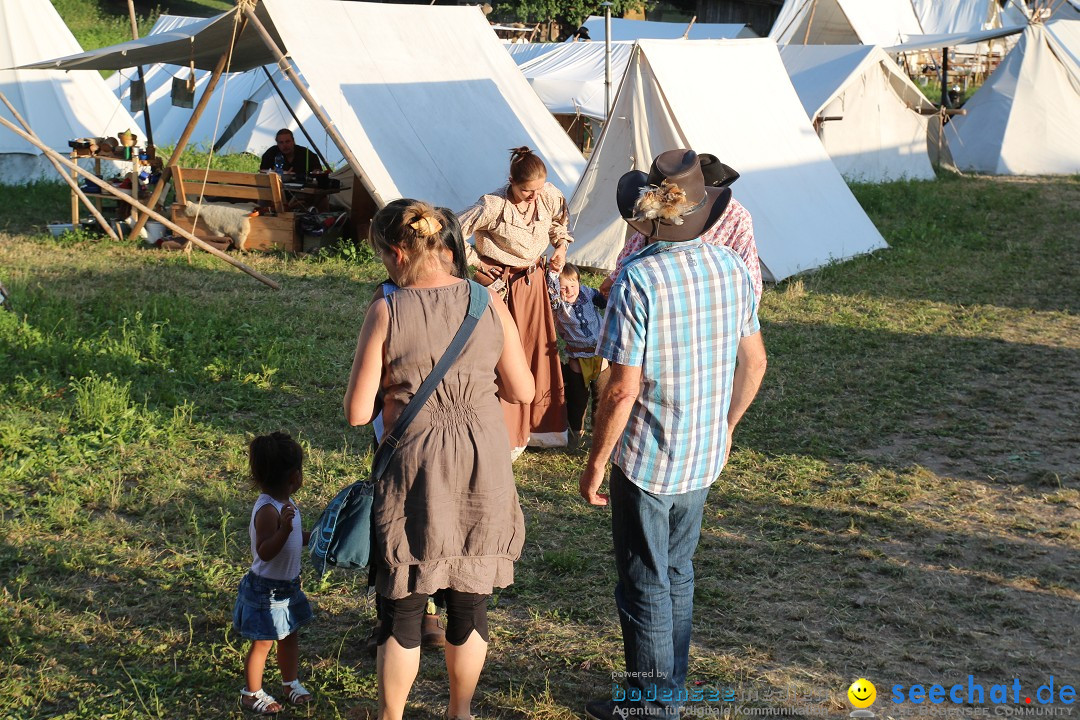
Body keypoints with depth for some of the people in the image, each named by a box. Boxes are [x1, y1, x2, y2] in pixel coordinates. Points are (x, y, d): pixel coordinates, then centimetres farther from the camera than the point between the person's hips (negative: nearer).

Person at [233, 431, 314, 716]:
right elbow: (264, 552, -33)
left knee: (290, 636, 21)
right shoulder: (267, 510, -28)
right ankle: (252, 693, 22)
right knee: (262, 643, 6)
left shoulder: (285, 503, 2)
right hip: (266, 590, -9)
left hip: (287, 586, 9)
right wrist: (284, 528, -44)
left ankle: (291, 682, 40)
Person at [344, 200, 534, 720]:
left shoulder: (385, 312, -11)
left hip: (416, 469, -3)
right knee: (471, 599, 17)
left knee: (403, 605, 12)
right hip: (483, 467, 3)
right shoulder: (488, 302, -3)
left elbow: (357, 413, -10)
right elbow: (521, 391, 2)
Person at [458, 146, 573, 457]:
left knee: (539, 349, 12)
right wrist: (477, 267, -14)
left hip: (533, 279, 6)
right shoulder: (493, 206, -26)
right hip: (500, 282, -6)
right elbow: (455, 233, -17)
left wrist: (561, 246, 1)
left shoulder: (550, 197, -10)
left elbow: (559, 220, 15)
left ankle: (538, 425, 27)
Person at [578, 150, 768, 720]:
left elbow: (623, 389, -22)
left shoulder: (638, 279, -21)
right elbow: (754, 361, 6)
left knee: (644, 582, 9)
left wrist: (595, 463, -11)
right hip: (704, 457, 6)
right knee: (678, 572, 21)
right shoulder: (732, 269, -2)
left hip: (645, 458, -6)